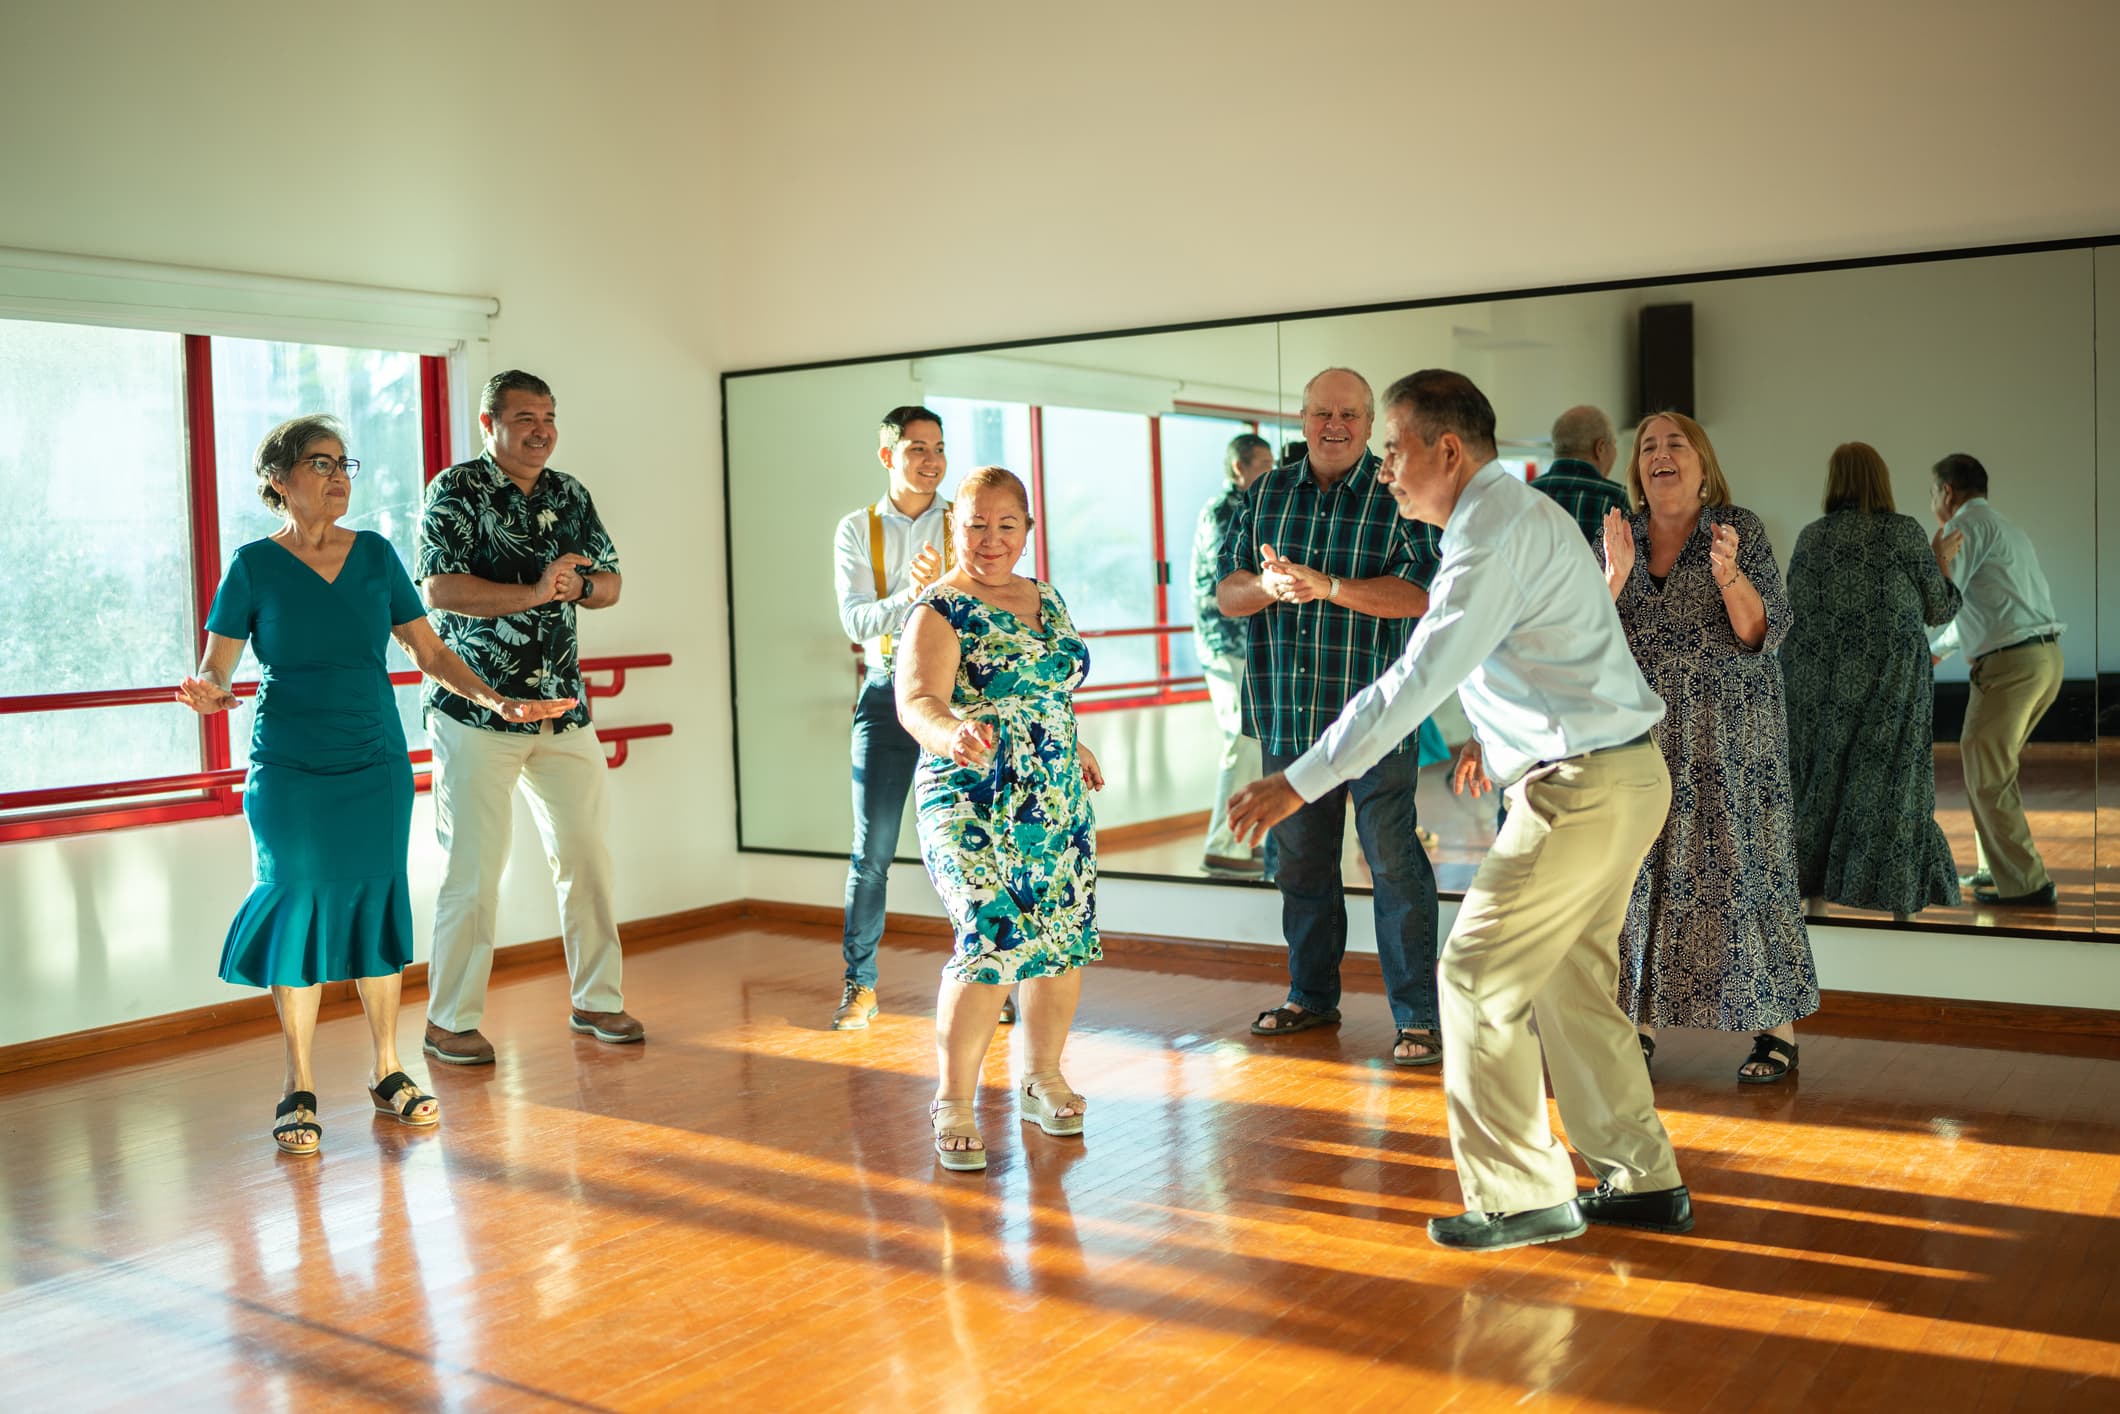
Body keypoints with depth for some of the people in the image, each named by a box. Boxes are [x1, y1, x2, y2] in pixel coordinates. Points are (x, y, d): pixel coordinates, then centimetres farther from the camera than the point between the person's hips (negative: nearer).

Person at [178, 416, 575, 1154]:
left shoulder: (375, 554, 5)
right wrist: (208, 695, -25)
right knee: (299, 908, -1)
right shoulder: (255, 565, -2)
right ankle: (298, 1086, 13)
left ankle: (387, 1070, 19)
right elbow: (214, 669, -2)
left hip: (376, 762, 3)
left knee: (378, 906, 6)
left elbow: (430, 653, 6)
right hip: (290, 769, -3)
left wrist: (498, 701, -6)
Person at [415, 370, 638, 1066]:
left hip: (563, 709, 6)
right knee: (473, 869, -3)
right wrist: (536, 591, -21)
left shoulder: (570, 495, 13)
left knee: (588, 854, 8)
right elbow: (440, 589, -17)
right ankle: (451, 1021, 10)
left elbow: (611, 584, 15)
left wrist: (577, 583, -7)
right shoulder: (456, 490, -5)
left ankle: (596, 1000, 21)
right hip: (476, 710, -6)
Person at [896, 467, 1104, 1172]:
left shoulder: (1047, 599, 12)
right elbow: (916, 701, -27)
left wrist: (1076, 746, 33)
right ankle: (952, 1101, -4)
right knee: (994, 941, -19)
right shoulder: (940, 610, -10)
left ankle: (1042, 1077, 28)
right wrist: (952, 733, -47)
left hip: (1059, 804, 7)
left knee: (1066, 940, 8)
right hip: (971, 806, -7)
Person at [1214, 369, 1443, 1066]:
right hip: (1286, 713, 5)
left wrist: (1327, 586, -24)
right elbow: (1226, 592, 6)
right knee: (1300, 861, 14)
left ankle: (1418, 1013, 4)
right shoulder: (1266, 494, 10)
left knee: (1394, 861, -5)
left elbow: (1420, 593, -14)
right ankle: (1312, 995, 29)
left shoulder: (1401, 495, -3)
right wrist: (1269, 586, -16)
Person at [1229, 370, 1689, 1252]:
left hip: (1580, 790, -10)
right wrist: (1508, 739, 33)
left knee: (1479, 977, -3)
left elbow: (1415, 681, -25)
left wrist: (1300, 782, -25)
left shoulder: (1496, 536, -18)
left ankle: (1520, 1196, 7)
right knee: (1570, 982, 16)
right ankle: (1643, 1182, 24)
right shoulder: (1527, 511, 15)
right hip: (1623, 776, 10)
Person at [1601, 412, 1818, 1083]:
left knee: (1739, 868, -4)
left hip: (1729, 738, -3)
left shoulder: (1740, 529, -1)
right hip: (1642, 737, 3)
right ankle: (1639, 1020, 11)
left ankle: (1777, 1025, 5)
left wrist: (1728, 573, -25)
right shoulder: (1622, 536, 8)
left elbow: (1763, 632, -8)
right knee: (1639, 870, 2)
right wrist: (1616, 576, -14)